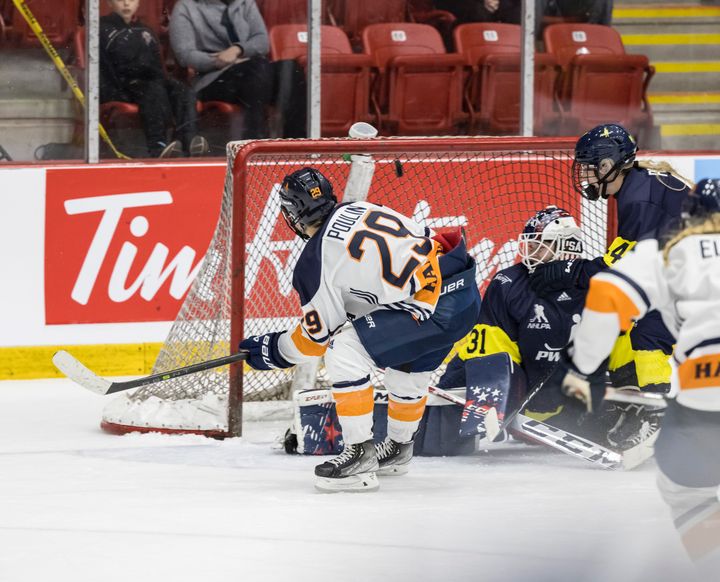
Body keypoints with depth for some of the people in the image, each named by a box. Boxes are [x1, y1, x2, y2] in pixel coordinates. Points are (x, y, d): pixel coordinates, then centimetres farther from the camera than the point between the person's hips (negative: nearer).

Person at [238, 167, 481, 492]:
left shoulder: (316, 261, -5)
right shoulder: (365, 210, 15)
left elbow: (319, 334, 3)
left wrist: (273, 351, 22)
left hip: (433, 309, -9)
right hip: (466, 294, 9)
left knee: (344, 353, -7)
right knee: (408, 370, 32)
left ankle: (360, 456, -5)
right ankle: (398, 450, 53)